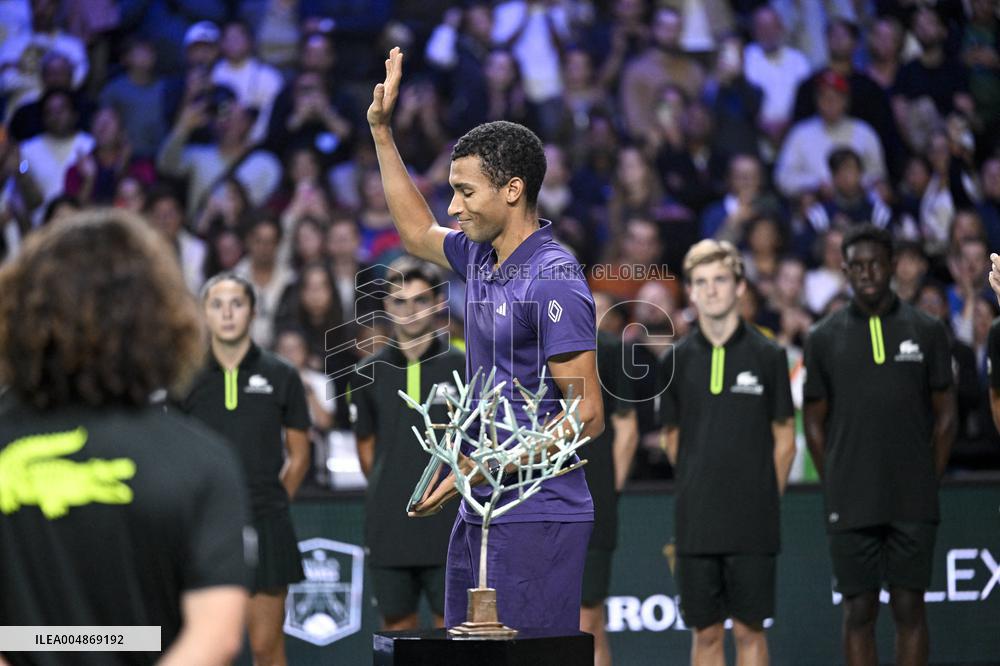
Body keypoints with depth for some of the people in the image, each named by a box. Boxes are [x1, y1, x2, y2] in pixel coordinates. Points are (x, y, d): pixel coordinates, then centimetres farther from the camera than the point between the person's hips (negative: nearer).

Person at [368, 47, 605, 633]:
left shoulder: (553, 281, -15)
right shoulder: (479, 256, 11)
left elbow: (588, 415, -17)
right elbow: (418, 232, 34)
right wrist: (382, 131, 30)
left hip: (537, 518, -9)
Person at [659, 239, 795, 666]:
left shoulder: (767, 356, 0)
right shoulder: (677, 361, 5)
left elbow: (784, 440, 4)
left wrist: (764, 499, 1)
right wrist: (700, 488, 9)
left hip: (753, 523, -2)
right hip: (696, 523, 2)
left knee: (749, 631, 1)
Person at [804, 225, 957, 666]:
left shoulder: (927, 331, 5)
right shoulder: (824, 339, 5)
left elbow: (945, 415, 8)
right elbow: (814, 422, 9)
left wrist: (928, 482, 3)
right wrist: (836, 489, 3)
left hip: (914, 505, 0)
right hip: (850, 507, 0)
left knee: (910, 610, 2)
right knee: (858, 612, 2)